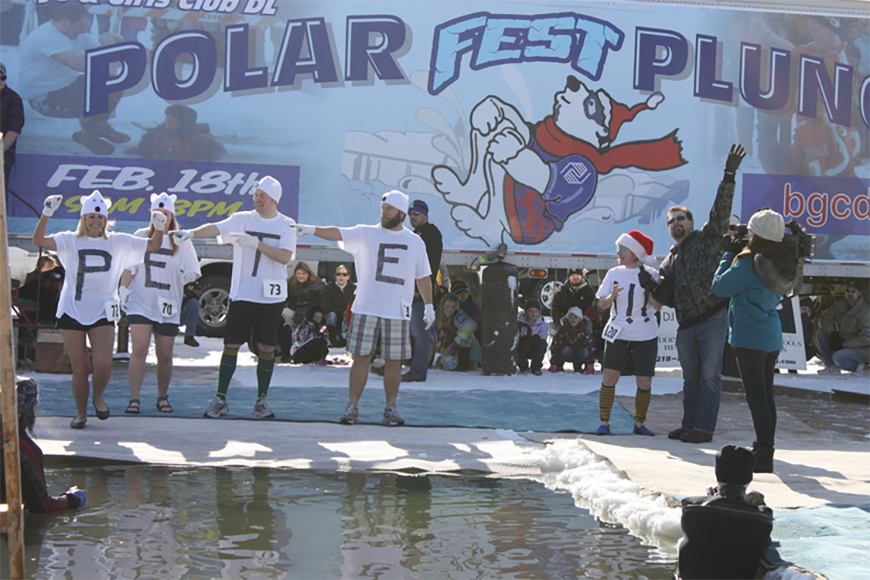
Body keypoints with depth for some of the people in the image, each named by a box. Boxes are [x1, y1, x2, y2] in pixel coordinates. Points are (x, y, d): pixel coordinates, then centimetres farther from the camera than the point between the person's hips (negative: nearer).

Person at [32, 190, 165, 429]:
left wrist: (159, 228, -10)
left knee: (103, 364, -14)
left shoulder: (118, 242, 7)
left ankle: (98, 398, 17)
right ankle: (81, 413, 20)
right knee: (80, 369, 2)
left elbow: (153, 246, 8)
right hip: (72, 311, 0)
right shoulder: (71, 241, 2)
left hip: (102, 312, 0)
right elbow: (39, 240, -11)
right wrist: (46, 215, -23)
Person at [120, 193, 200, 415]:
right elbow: (129, 267, 10)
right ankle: (134, 399, -11)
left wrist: (188, 276, -16)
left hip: (168, 306, 1)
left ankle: (163, 397, 23)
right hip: (140, 303, -1)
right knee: (139, 349, -13)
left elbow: (193, 271, 6)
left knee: (164, 355, 7)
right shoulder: (141, 236, 6)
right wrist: (123, 290, 3)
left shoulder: (181, 241, 5)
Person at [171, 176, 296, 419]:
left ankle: (262, 400, 15)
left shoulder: (286, 225, 1)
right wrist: (191, 233, -29)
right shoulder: (242, 219, 4)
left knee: (266, 348, 4)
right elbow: (216, 228, -11)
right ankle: (220, 398, 6)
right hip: (242, 294, 1)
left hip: (271, 296, -1)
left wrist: (257, 243, -21)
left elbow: (285, 257, -12)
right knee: (231, 345, 0)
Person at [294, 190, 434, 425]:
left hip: (398, 312, 1)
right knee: (361, 357, 0)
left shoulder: (415, 242, 8)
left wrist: (428, 305, 9)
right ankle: (352, 407, 7)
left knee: (394, 361, 6)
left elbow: (423, 277, 13)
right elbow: (338, 233, -12)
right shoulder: (365, 234, 2)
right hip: (366, 309, -1)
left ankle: (391, 408, 17)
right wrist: (313, 229, -28)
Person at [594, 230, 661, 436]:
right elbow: (601, 305, 3)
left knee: (644, 382, 0)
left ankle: (639, 423, 16)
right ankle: (604, 422, 0)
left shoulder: (650, 274, -1)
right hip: (618, 334, 1)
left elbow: (657, 306, -7)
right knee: (609, 377, -8)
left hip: (645, 336, -1)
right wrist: (612, 296, -17)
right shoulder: (614, 274, 5)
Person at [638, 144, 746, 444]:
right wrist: (652, 286, -2)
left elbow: (721, 209, -7)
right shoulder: (670, 260, 20)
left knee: (709, 375, -5)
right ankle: (689, 425, 19)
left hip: (713, 320, -6)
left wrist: (729, 176, -16)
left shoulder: (707, 238, 6)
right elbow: (668, 297, 18)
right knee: (691, 377, 12)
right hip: (686, 326, 6)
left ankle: (703, 428, -4)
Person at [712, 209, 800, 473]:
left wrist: (729, 254, 1)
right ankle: (765, 449, 24)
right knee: (766, 395, 15)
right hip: (772, 336, 8)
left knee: (756, 397, -7)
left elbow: (720, 287, -11)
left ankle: (763, 456, -8)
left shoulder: (749, 263, -19)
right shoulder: (784, 263, 6)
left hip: (750, 338, -8)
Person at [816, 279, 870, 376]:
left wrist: (843, 345, -24)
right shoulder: (840, 304, -1)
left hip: (862, 349, -8)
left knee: (838, 357, -32)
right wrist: (833, 334, -18)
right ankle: (832, 367, 1)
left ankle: (857, 366, 0)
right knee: (821, 333, -7)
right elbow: (825, 318, 2)